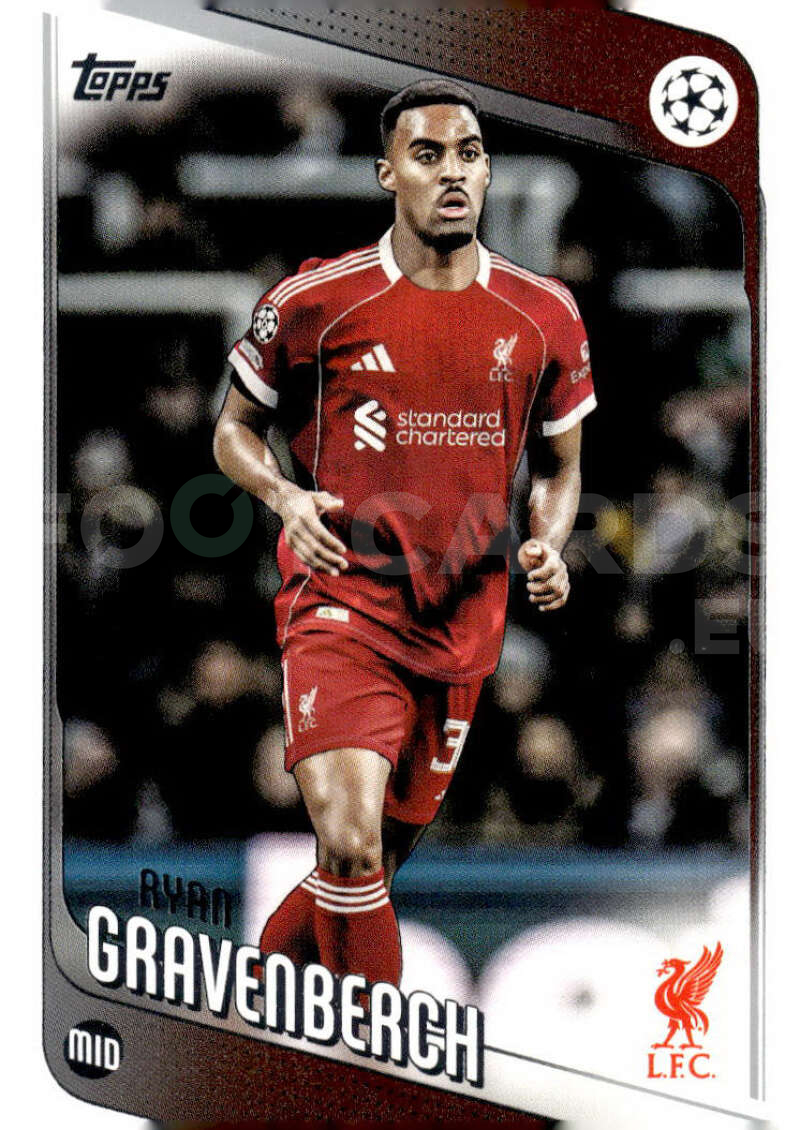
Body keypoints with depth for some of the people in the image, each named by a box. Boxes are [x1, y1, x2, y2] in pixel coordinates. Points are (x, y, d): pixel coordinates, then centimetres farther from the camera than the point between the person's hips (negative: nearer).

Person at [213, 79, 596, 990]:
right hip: (341, 608, -4)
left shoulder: (544, 316, 4)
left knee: (378, 861, 14)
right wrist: (287, 498, -12)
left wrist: (548, 547, -5)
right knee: (350, 846, -23)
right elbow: (235, 428, 8)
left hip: (462, 631, 4)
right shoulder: (315, 301, -5)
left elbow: (559, 465, 16)